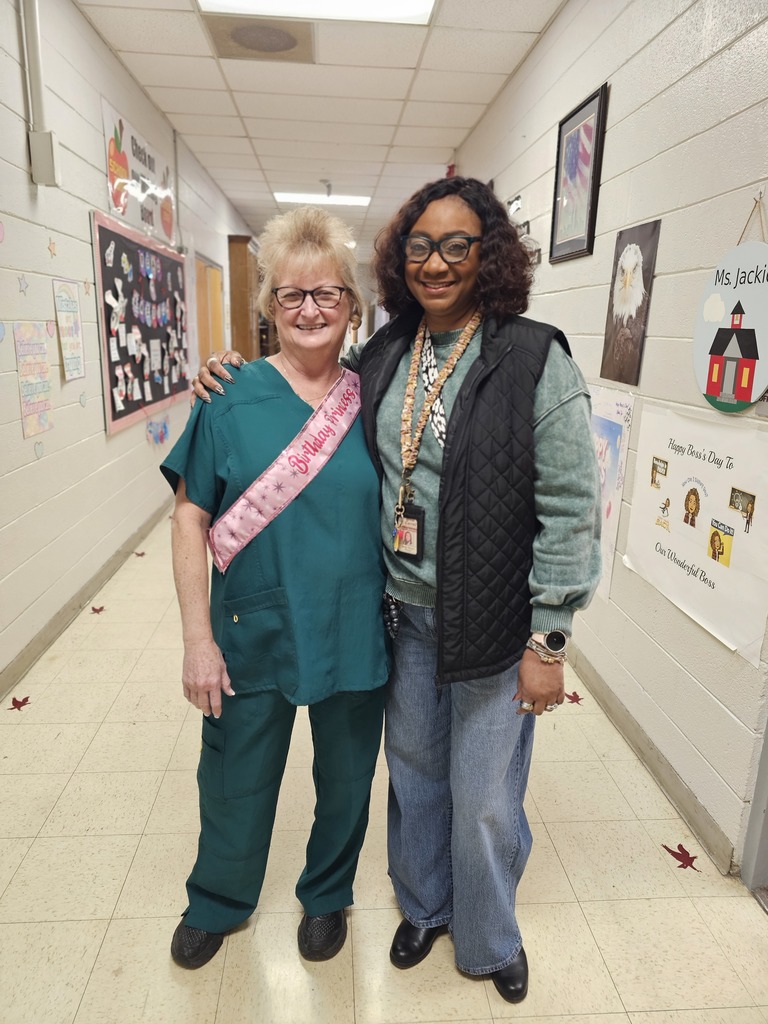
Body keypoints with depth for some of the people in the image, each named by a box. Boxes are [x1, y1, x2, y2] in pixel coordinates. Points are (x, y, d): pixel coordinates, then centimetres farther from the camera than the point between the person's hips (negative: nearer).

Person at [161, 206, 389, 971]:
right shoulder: (232, 398, -8)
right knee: (236, 780, 20)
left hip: (355, 637, 2)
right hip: (255, 635, -1)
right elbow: (191, 518, -7)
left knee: (345, 780, 20)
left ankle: (326, 896, 51)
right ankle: (217, 901, 51)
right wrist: (198, 639, -9)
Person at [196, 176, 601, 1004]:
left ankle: (490, 940, 45)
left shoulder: (535, 359, -13)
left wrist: (548, 640, -13)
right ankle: (424, 907, 52)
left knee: (482, 795, 13)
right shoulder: (382, 354, 2)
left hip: (492, 624, -4)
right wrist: (236, 374, 3)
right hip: (404, 614, 5)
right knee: (413, 771, 22)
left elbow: (570, 508, -13)